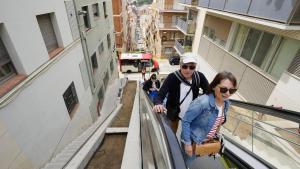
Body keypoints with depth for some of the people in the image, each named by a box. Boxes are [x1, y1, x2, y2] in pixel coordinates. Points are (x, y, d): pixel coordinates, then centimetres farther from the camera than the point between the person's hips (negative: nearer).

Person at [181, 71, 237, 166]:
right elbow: (185, 121, -26)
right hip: (193, 140, -7)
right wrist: (187, 143, -21)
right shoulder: (202, 102, -34)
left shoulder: (226, 103, -9)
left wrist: (215, 136, 14)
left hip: (207, 141, 7)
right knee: (185, 163, 18)